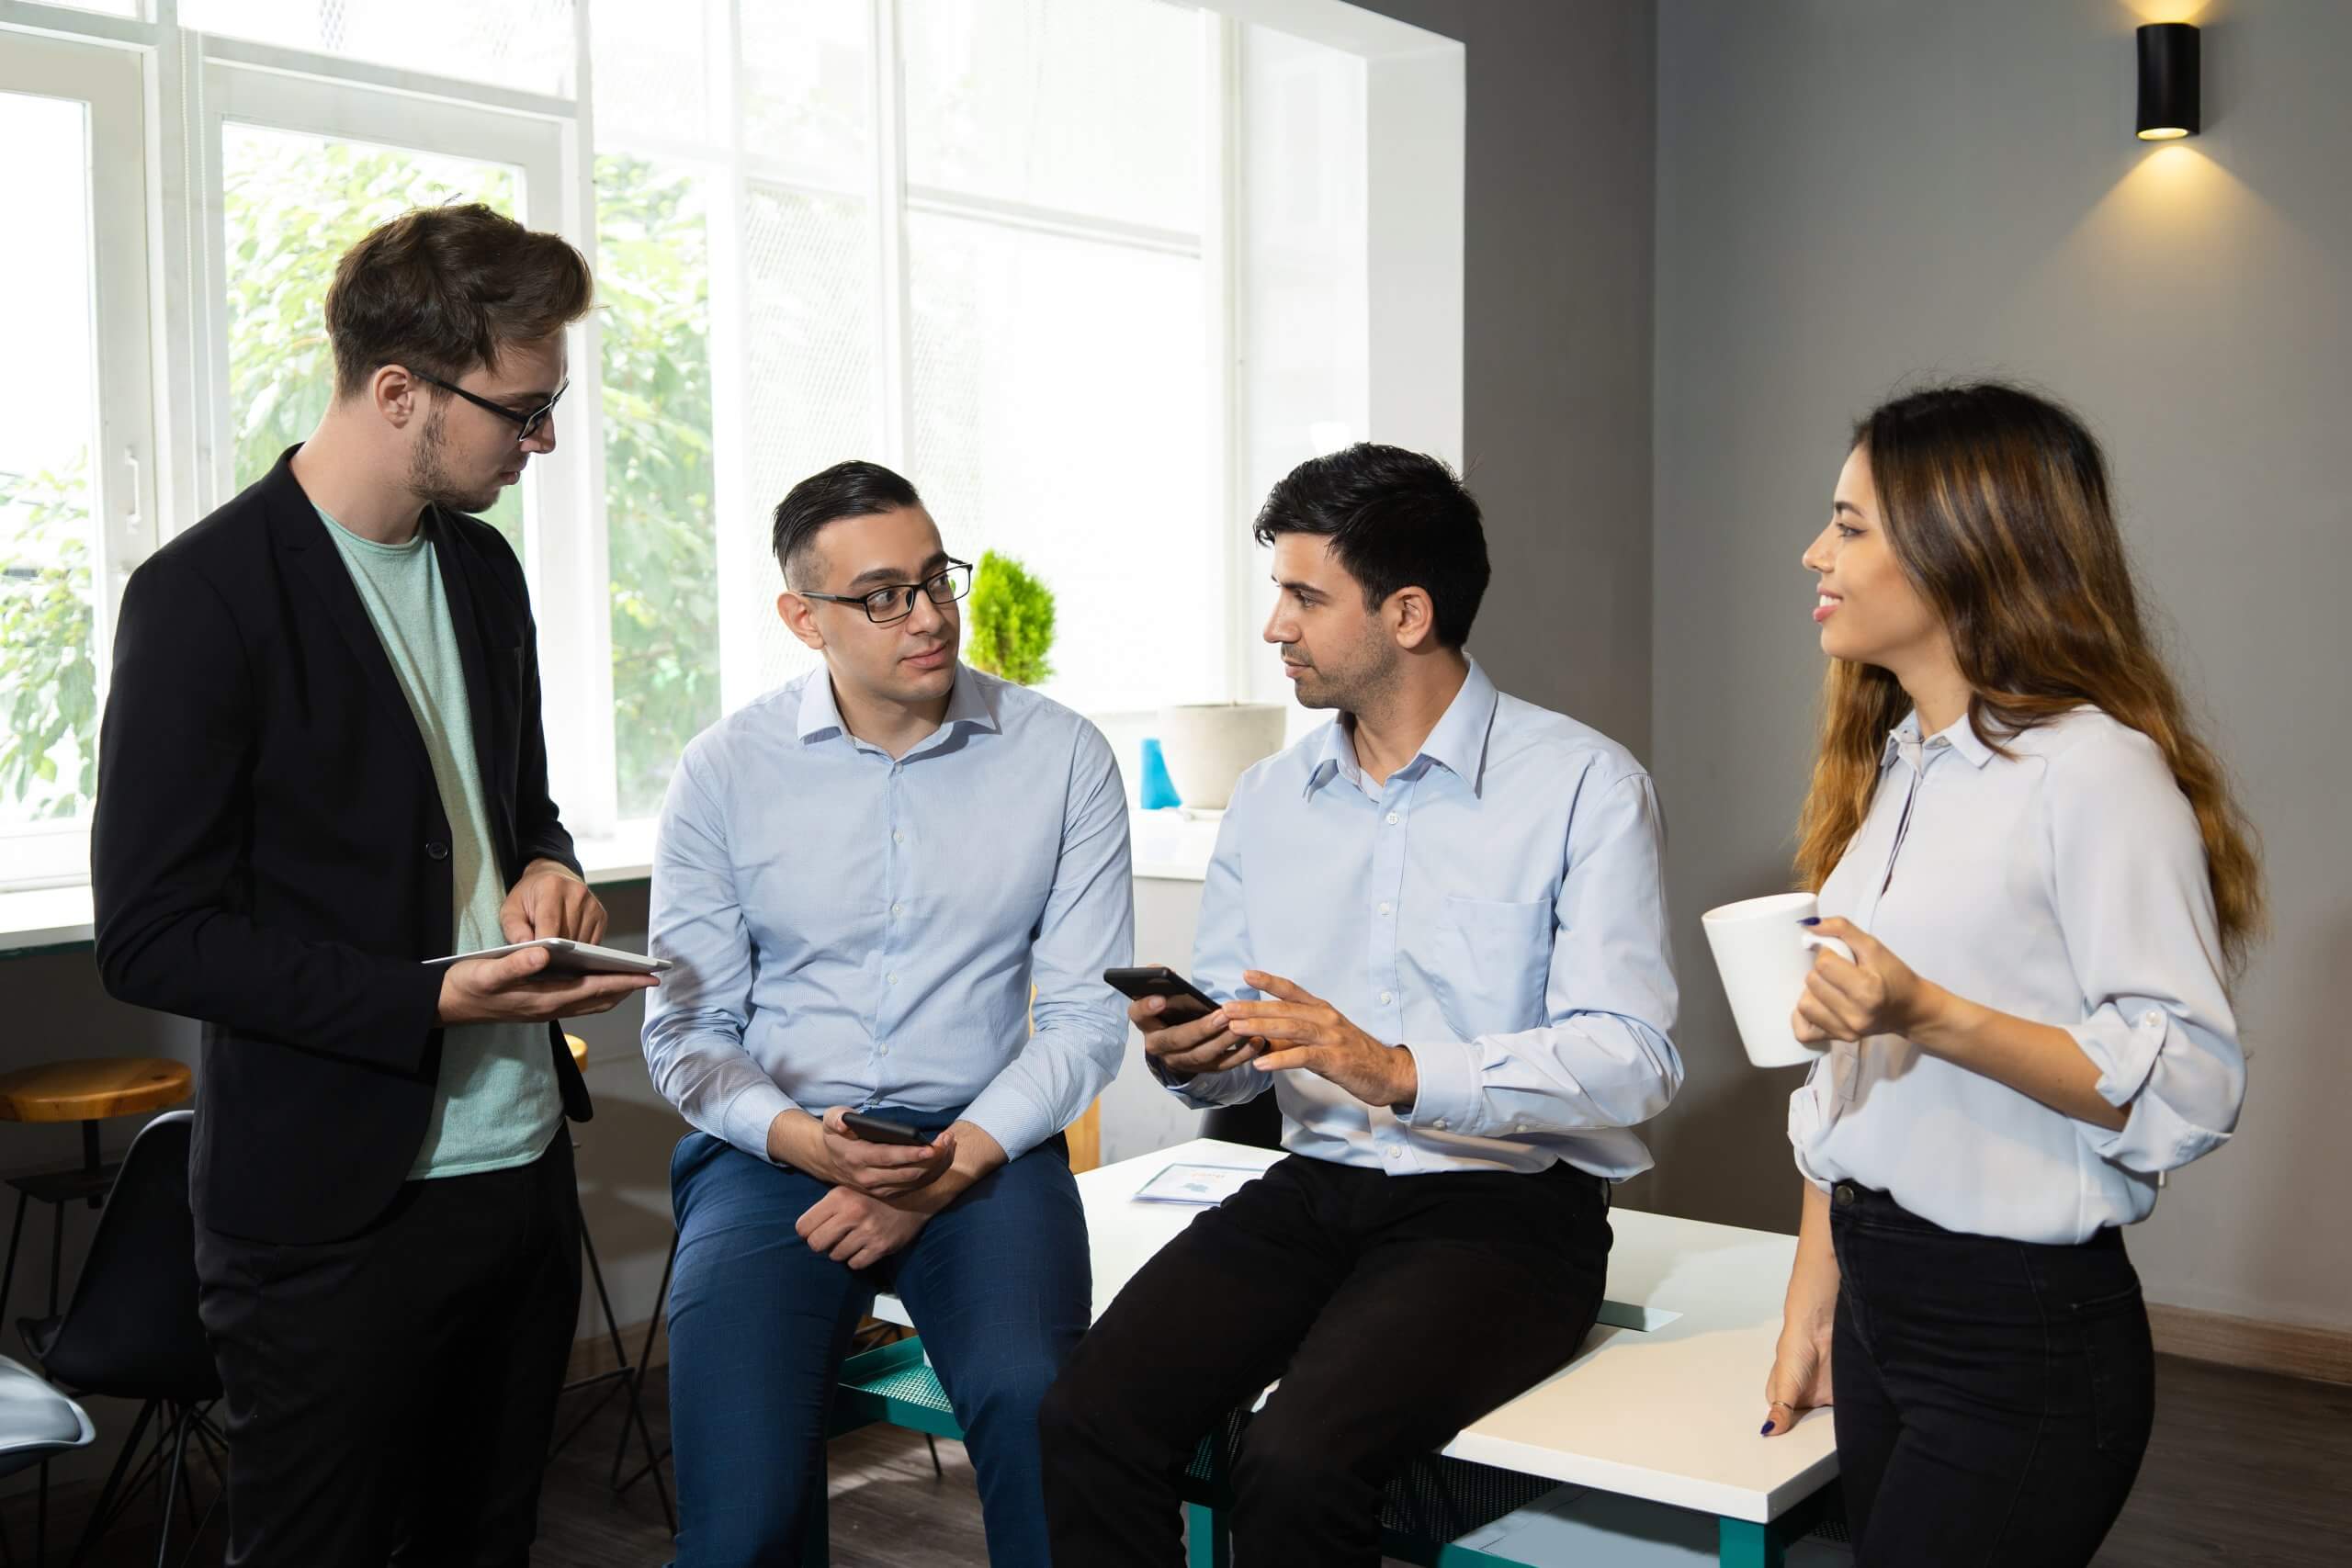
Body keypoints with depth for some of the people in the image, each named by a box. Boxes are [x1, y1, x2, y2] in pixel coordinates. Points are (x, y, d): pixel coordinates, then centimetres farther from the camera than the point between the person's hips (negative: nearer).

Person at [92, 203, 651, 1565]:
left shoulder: (483, 568, 10)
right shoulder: (207, 596, -13)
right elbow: (155, 936, -14)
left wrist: (544, 868, 0)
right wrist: (431, 1002, -21)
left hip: (522, 1161, 7)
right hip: (339, 1210, -7)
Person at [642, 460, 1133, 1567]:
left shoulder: (1062, 756, 2)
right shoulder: (726, 770, 3)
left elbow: (1085, 1015, 1)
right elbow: (686, 1031, 4)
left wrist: (950, 1165, -11)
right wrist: (799, 1137, -15)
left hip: (981, 1143, 0)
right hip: (777, 1147, 0)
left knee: (1040, 1416, -29)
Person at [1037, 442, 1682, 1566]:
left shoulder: (1584, 785, -5)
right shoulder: (1268, 799, 13)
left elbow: (1633, 1061, -14)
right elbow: (1225, 1041, 15)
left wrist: (1399, 1073, -26)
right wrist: (1188, 1058, -9)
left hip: (1506, 1207, -5)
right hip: (1312, 1189, 5)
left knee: (1298, 1464, -29)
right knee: (1088, 1419, -19)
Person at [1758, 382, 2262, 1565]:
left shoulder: (2097, 771, -14)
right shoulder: (1891, 767, 11)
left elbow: (2191, 1086, -19)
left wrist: (1927, 1014, -26)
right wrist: (1810, 1306, 15)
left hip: (2025, 1343, -7)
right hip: (1879, 1306, 7)